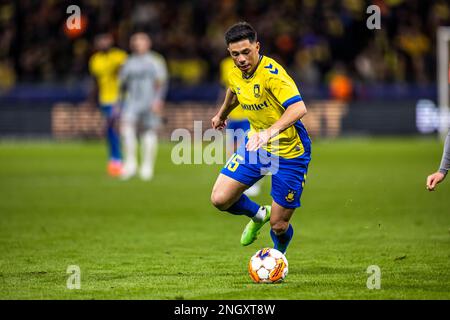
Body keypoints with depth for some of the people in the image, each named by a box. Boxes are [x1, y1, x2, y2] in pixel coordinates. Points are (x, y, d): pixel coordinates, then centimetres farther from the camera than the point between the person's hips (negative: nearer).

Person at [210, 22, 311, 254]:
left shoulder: (271, 73, -27)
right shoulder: (235, 74, -3)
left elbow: (298, 108, -41)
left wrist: (270, 132, -54)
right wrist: (222, 114, 40)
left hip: (289, 153, -6)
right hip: (255, 144, 6)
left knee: (279, 226, -2)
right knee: (220, 199, -8)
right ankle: (258, 215, 24)